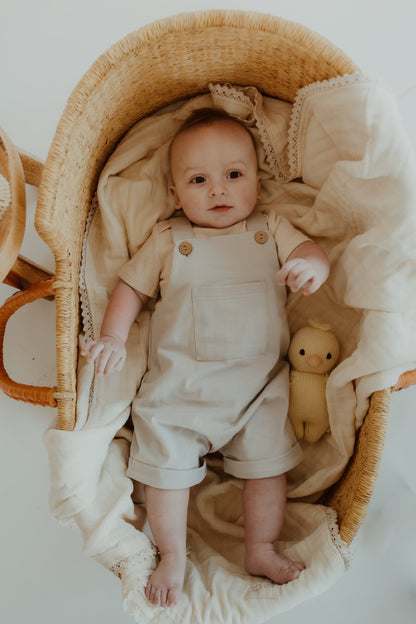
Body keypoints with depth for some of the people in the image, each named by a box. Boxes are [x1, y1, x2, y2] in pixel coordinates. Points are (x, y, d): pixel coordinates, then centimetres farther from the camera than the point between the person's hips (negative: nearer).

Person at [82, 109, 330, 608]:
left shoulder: (271, 231, 6)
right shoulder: (167, 240, 4)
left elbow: (311, 251, -4)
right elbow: (132, 286, 8)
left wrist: (311, 266, -29)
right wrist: (112, 338, -4)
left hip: (259, 383, 1)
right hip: (178, 383, 0)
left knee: (267, 465, 5)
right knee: (167, 467, 2)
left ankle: (261, 551, 28)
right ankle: (173, 557, 25)